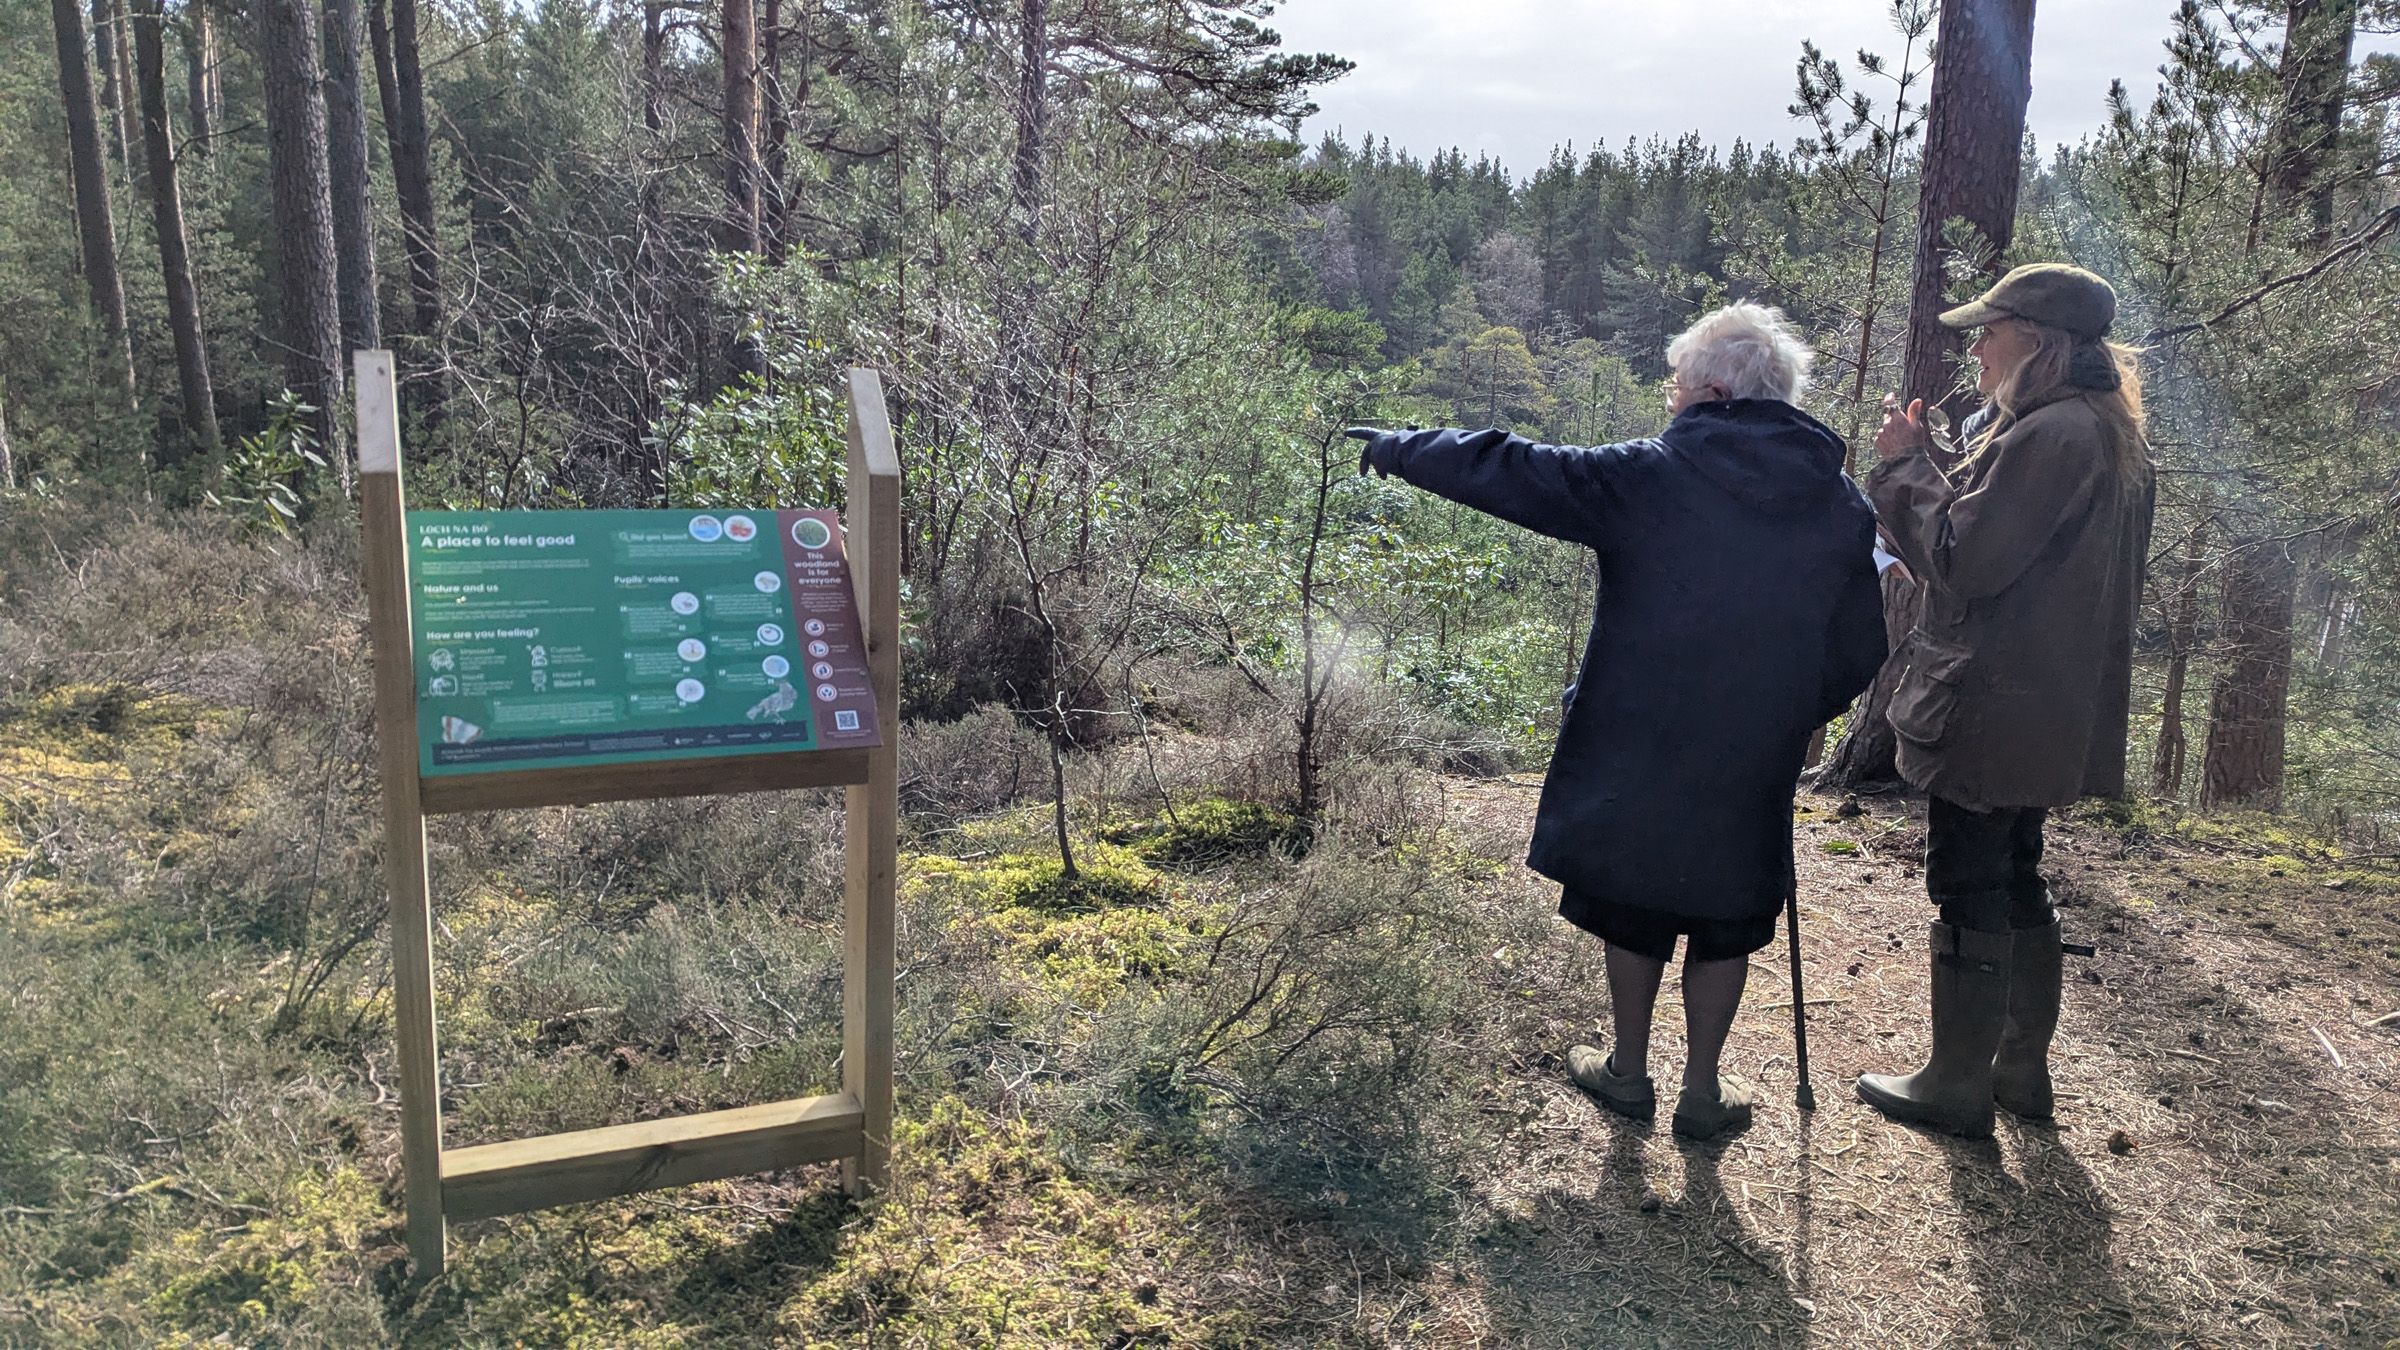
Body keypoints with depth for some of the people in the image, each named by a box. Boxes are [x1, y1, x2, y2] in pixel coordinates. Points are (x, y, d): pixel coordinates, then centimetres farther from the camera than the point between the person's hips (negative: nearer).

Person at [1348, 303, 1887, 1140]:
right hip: (1755, 772, 2)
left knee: (1632, 911, 18)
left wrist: (1401, 449, 3)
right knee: (1725, 924, 18)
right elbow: (1859, 649, 5)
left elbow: (1506, 472, -9)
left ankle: (1629, 1073, 32)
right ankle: (1702, 1092, 28)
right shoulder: (1842, 505, -1)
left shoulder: (1646, 477, -13)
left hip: (1636, 757, -2)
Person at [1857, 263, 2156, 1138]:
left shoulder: (2050, 435, -19)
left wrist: (1906, 464, -10)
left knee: (1968, 890, -1)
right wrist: (1922, 466, 9)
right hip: (2049, 711, 10)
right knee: (2015, 883, 18)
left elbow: (1964, 557, -20)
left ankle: (1958, 1088, 9)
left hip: (1992, 706, -10)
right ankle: (2022, 1068, 29)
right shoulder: (2109, 440, 14)